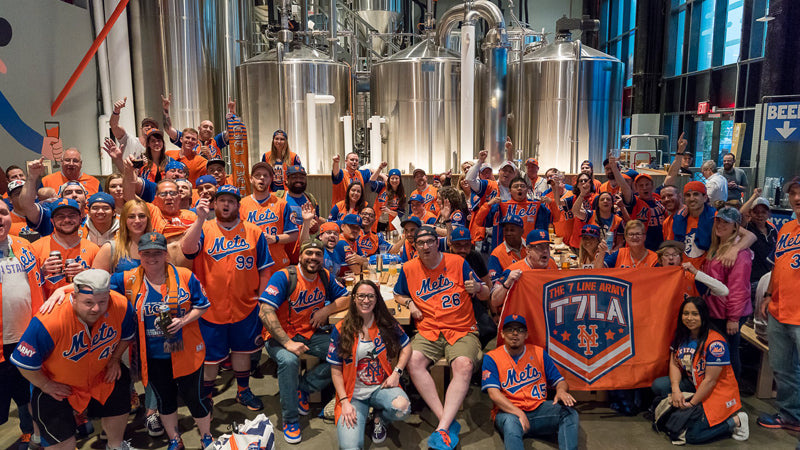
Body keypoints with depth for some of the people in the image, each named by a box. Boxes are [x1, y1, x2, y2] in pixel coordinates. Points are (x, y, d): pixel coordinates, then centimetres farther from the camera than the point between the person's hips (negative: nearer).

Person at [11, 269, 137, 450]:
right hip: (56, 384, -4)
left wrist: (114, 360, 0)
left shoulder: (120, 306, -28)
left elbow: (126, 334, -2)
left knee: (119, 408, 18)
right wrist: (45, 385, -12)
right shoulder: (49, 322, -39)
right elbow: (25, 362, -22)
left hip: (101, 375, 4)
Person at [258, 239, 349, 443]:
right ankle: (290, 419, -14)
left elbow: (345, 298, 9)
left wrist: (326, 310, -12)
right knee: (289, 360, -35)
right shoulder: (284, 277, -18)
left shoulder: (325, 276, 0)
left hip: (311, 334, 5)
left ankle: (303, 387, 1)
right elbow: (265, 312, -25)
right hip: (281, 336, -5)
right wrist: (287, 343, -31)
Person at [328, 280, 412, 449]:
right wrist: (344, 402, -10)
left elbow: (406, 347, 11)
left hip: (381, 387, 3)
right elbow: (336, 371, -1)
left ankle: (380, 419, 3)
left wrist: (396, 373, -5)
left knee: (402, 408, -32)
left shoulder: (387, 324, 2)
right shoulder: (341, 330, -3)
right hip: (353, 393, -2)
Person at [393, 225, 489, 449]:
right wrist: (409, 303, 3)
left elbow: (486, 294, 6)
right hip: (428, 331, 2)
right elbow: (398, 294, 25)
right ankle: (448, 421, -26)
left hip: (462, 330, -2)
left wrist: (477, 288, -18)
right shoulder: (409, 269, 7)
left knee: (464, 365, -32)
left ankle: (442, 429, -31)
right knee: (414, 361, -29)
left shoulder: (457, 262, 1)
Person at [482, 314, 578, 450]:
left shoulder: (539, 353, 12)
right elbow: (494, 393, -10)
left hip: (539, 408, 4)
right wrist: (519, 413, -23)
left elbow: (559, 380, 13)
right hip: (508, 411, -4)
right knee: (511, 422, -37)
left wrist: (561, 390, -14)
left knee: (570, 413, -21)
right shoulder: (491, 358, 1)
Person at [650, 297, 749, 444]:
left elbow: (710, 380, -21)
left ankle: (735, 420, 2)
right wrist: (676, 390, -17)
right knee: (658, 385, -14)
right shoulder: (681, 336, -1)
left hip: (716, 392, -7)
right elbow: (674, 364, 0)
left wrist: (691, 403, -17)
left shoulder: (715, 343, -23)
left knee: (692, 435, -17)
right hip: (693, 386, 7)